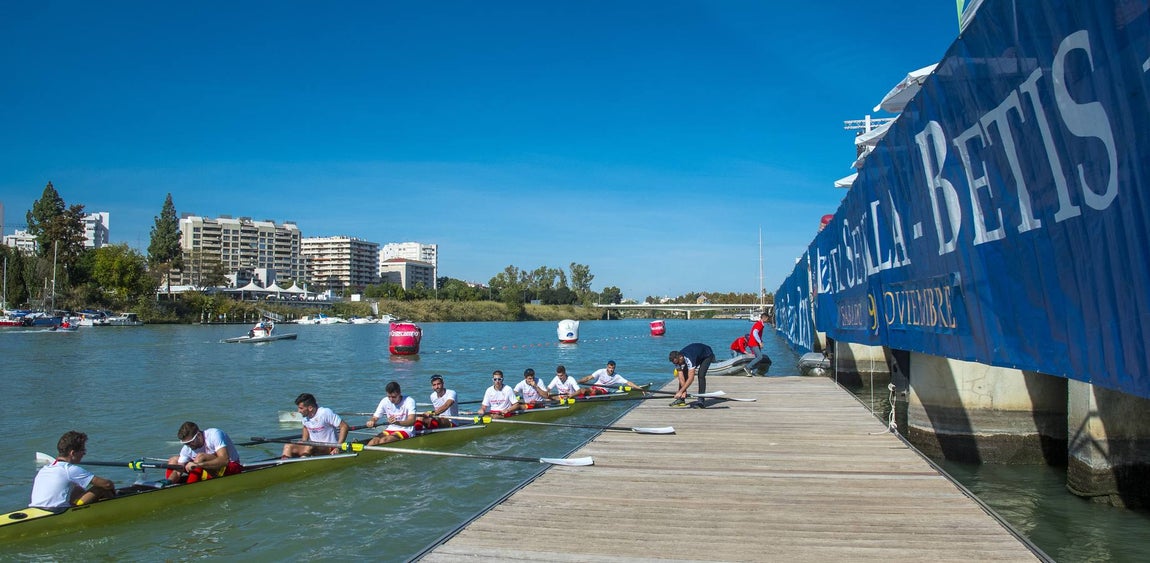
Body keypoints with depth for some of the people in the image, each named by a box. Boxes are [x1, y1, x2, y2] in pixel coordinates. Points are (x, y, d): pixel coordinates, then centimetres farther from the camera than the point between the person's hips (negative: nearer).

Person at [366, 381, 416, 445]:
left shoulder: (409, 401, -12)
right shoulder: (385, 401, 2)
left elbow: (412, 421, -24)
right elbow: (375, 417, 4)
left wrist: (397, 422, -42)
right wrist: (371, 421, -21)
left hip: (405, 430, -4)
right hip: (390, 430, 4)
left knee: (384, 440, -31)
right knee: (375, 440, -26)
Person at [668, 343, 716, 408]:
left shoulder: (689, 359, -44)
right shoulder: (677, 359, -24)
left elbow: (691, 378, -45)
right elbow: (681, 378, -22)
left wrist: (680, 391, -44)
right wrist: (684, 391, -31)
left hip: (707, 355, -7)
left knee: (701, 375, -25)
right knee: (684, 375, -5)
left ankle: (701, 401, -21)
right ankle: (681, 399, 2)